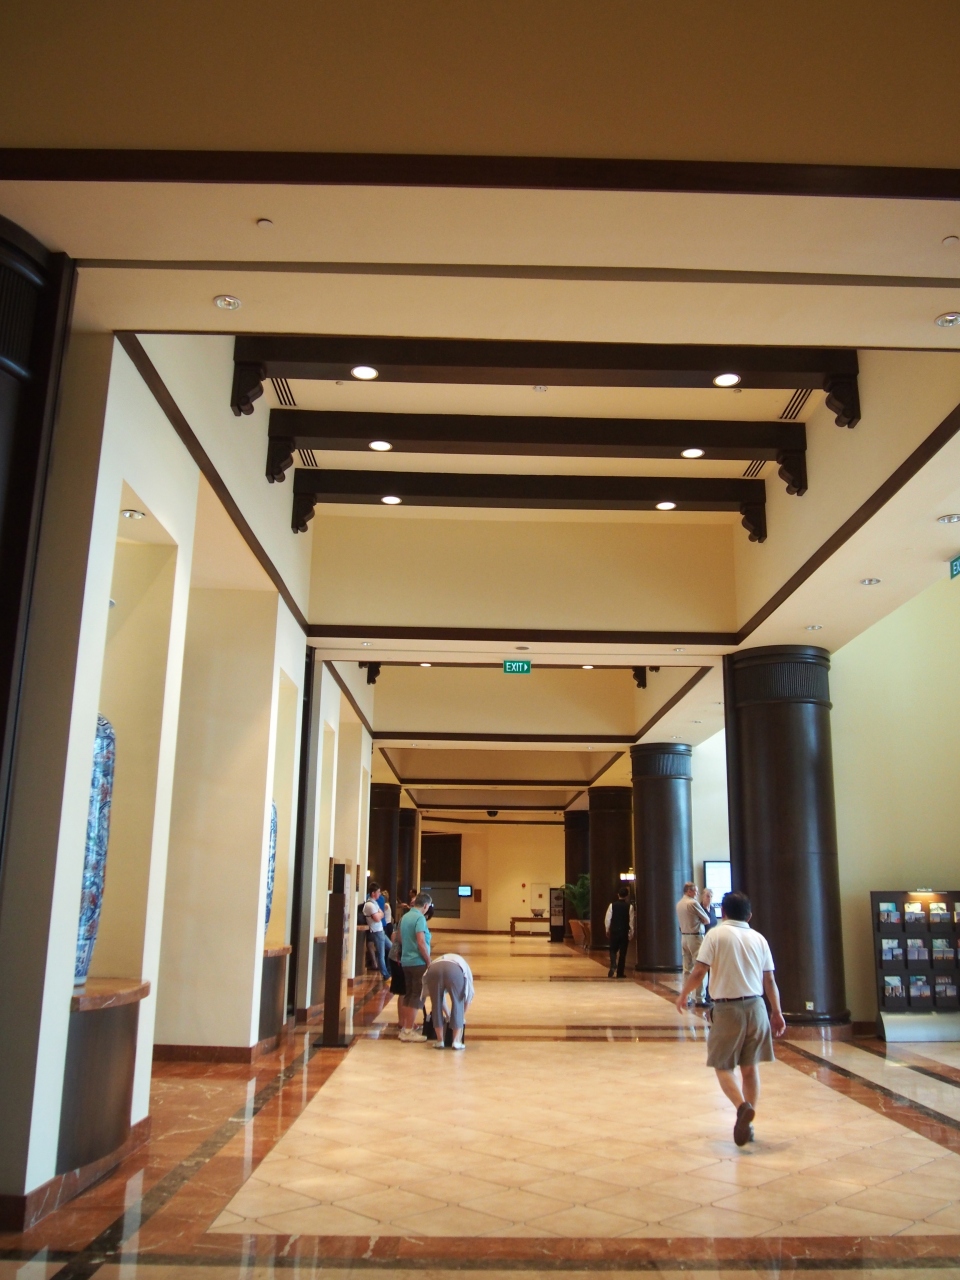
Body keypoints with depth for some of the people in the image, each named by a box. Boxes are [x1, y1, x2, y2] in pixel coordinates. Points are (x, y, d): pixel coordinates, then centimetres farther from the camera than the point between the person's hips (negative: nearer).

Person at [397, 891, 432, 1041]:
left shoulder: (405, 916, 9)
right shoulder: (420, 918, -15)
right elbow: (421, 943, -20)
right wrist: (429, 962, -13)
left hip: (406, 961, 8)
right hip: (418, 962, -8)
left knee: (408, 994, 16)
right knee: (417, 997, -1)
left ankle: (404, 1027, 22)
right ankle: (408, 1032, 0)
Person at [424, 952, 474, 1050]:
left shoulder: (437, 961, 46)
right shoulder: (463, 966, 41)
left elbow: (440, 996, 50)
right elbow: (468, 997, 42)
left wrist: (447, 1015, 61)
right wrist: (461, 1016, 54)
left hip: (433, 970, 2)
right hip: (455, 971, -2)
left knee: (436, 1004, 19)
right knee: (458, 1003, 17)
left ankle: (439, 1041, 24)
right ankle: (456, 1041, 18)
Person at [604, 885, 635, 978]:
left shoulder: (612, 905, -5)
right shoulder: (629, 906, -6)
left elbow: (607, 919, -2)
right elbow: (632, 921, -4)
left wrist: (607, 930, 9)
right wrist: (631, 932, 5)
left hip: (614, 931, 0)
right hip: (624, 932, 0)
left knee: (613, 950, 15)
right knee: (623, 952, 8)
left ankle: (613, 965, -12)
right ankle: (620, 972, 9)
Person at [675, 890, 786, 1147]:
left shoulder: (716, 934, -6)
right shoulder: (758, 938, 7)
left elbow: (698, 973, -11)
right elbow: (770, 981, 8)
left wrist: (683, 995, 5)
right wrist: (777, 1012, 18)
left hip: (727, 1008, -4)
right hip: (756, 1007, 4)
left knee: (723, 1066, 5)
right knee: (750, 1067, 14)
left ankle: (743, 1106, -20)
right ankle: (747, 1125, 17)